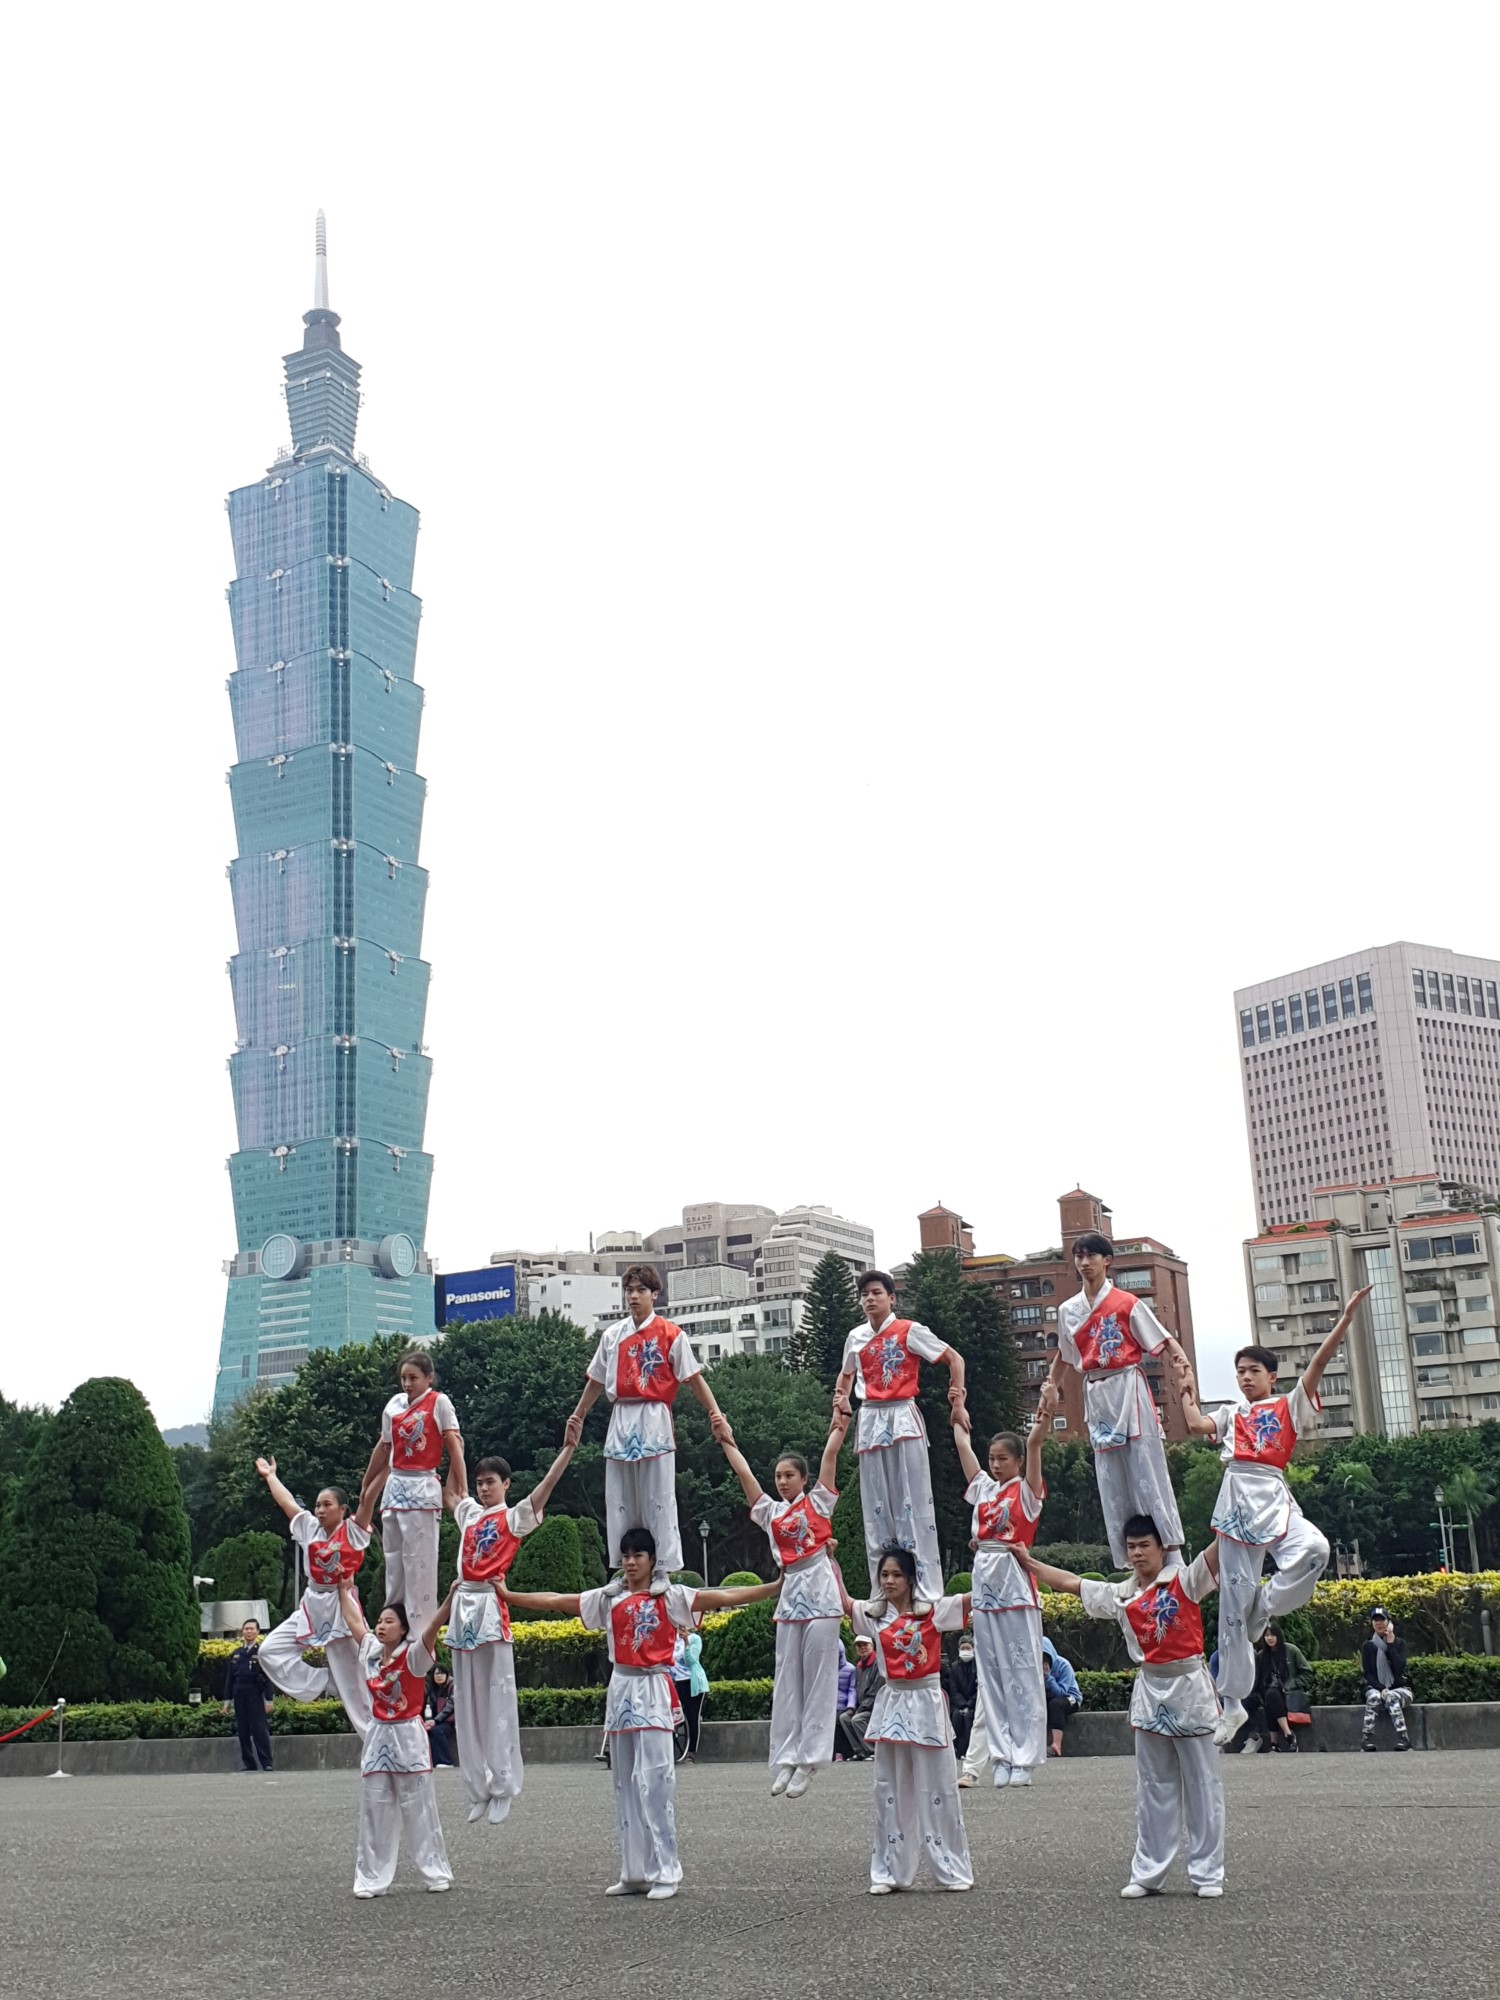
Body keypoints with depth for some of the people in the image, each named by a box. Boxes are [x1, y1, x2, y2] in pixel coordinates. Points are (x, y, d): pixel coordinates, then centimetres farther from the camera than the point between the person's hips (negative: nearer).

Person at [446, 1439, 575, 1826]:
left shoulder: (514, 1516, 1)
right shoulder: (469, 1514, 17)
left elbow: (546, 1484, -11)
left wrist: (568, 1448, -21)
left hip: (491, 1608, -6)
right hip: (463, 1606, 6)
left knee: (497, 1699, -5)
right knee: (467, 1702, 7)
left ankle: (503, 1786, -1)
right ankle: (478, 1788, 12)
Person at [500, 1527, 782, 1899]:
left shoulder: (670, 1596, -1)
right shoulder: (608, 1599, 10)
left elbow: (725, 1597, -9)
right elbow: (555, 1601, 13)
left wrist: (778, 1587, -19)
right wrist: (506, 1594, 11)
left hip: (653, 1692, -5)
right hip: (621, 1690, 5)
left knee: (653, 1783, -9)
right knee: (625, 1785, 7)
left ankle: (665, 1873, -5)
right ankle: (634, 1873, 14)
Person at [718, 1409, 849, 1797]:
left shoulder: (818, 1501, 6)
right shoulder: (770, 1512, 14)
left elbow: (831, 1454, -1)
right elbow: (743, 1472, 13)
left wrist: (840, 1424, -8)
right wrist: (725, 1439, 12)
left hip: (820, 1594, -4)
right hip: (789, 1597, 4)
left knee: (817, 1679, -3)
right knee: (786, 1681, 3)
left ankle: (809, 1758, -2)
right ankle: (785, 1759, 5)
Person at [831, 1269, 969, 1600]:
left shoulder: (909, 1331, -3)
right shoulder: (856, 1337, 12)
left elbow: (954, 1359, 1)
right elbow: (846, 1375, 31)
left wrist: (958, 1403, -5)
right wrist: (840, 1402, 13)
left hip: (902, 1419, -5)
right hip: (870, 1421, 5)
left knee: (913, 1503, -7)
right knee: (876, 1509, 4)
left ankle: (927, 1590, -6)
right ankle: (882, 1593, 8)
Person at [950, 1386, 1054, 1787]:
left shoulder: (1026, 1492, -1)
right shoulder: (983, 1490, 13)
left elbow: (1033, 1445, -16)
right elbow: (963, 1446, 18)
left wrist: (1043, 1418, -28)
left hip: (1015, 1587, -6)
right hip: (984, 1587, 6)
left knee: (1022, 1676, -2)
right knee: (992, 1678, 6)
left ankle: (1024, 1758, 0)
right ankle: (1001, 1757, 9)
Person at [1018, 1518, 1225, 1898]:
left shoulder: (1185, 1580, -5)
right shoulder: (1120, 1595, 8)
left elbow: (1219, 1548, -17)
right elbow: (1070, 1582, 16)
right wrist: (1027, 1561, 18)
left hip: (1189, 1687, -5)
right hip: (1149, 1692, 5)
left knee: (1202, 1785, 2)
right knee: (1153, 1788, 9)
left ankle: (1208, 1873, 7)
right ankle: (1148, 1873, 13)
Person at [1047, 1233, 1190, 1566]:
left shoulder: (1126, 1303, -4)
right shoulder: (1068, 1310, 10)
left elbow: (1165, 1341, -7)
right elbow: (1063, 1355, 24)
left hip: (1127, 1389, -5)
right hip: (1095, 1395, 5)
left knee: (1147, 1469, -7)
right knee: (1110, 1480, 4)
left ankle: (1172, 1548, -5)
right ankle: (1125, 1563, 8)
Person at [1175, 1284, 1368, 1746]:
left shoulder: (1289, 1406, 12)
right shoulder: (1231, 1415, 23)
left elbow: (1317, 1364, 0)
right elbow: (1195, 1424, 7)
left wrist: (1345, 1320, -12)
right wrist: (1186, 1384, 19)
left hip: (1273, 1496, -3)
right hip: (1235, 1500, 3)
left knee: (1313, 1548, -35)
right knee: (1233, 1597, 2)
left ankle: (1260, 1612, -11)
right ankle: (1233, 1701, 10)